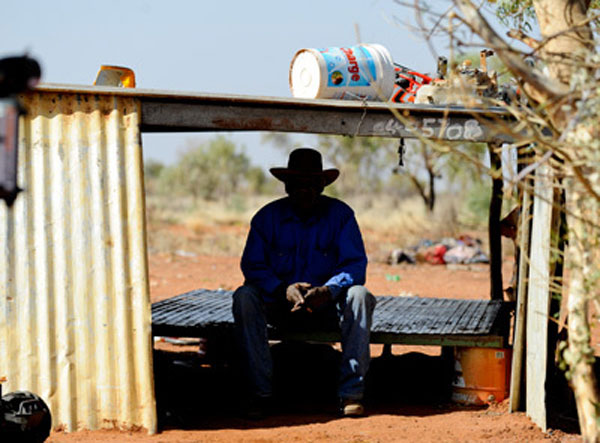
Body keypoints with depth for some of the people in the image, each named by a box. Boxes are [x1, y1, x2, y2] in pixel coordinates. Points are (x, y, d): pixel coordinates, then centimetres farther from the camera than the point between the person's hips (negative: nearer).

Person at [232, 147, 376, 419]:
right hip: (280, 306, 1)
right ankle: (260, 392, -27)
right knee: (244, 297, -28)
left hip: (327, 305, 0)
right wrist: (283, 290, -28)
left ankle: (351, 392, -28)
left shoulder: (341, 215, -4)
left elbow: (355, 264, -11)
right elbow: (252, 266, -9)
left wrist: (328, 290, -32)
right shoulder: (268, 217, -2)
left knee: (358, 295, -30)